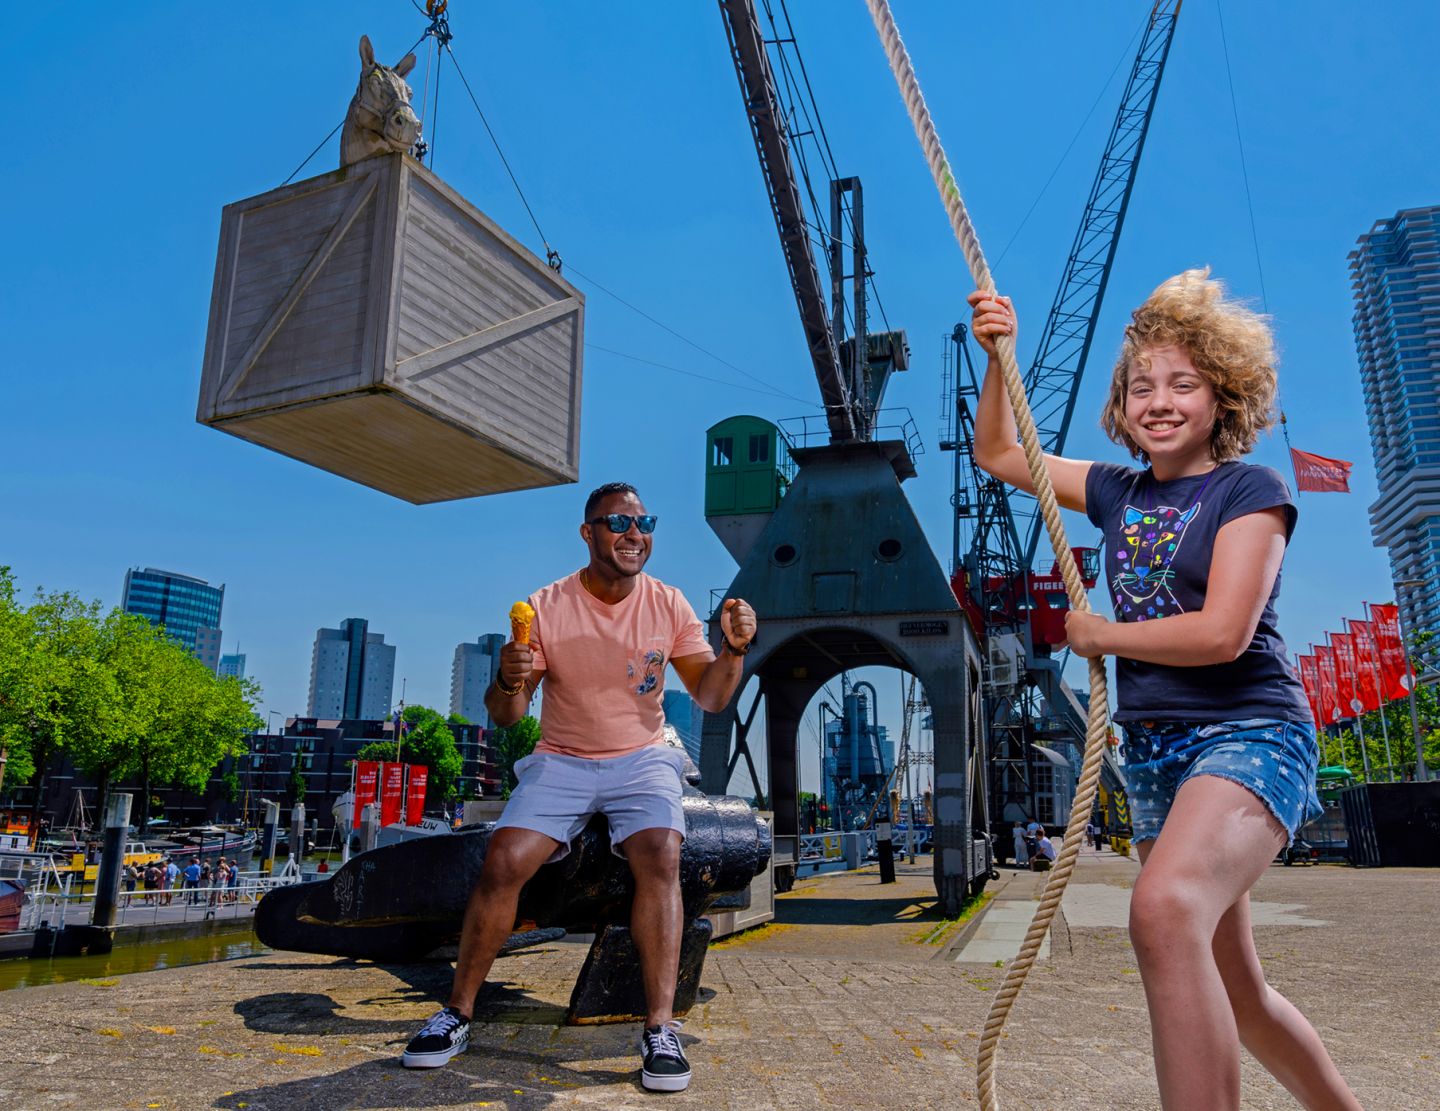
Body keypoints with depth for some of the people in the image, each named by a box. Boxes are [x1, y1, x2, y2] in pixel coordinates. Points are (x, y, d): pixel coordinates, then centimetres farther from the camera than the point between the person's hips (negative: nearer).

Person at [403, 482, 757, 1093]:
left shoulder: (668, 605, -5)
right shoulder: (546, 607, -10)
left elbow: (709, 698, -3)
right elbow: (504, 716, -7)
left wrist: (732, 650, -23)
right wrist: (509, 681, -31)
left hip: (642, 758, 0)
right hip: (561, 761, 0)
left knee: (661, 858, -26)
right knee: (502, 863, -18)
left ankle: (660, 1030, -18)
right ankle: (457, 1013, 2)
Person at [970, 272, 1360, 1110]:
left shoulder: (1251, 491, -6)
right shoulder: (1121, 492, 11)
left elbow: (1222, 634, -18)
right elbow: (999, 454, 19)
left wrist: (1097, 635, -6)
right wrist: (999, 357, 6)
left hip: (1248, 736, -7)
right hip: (1155, 753, 7)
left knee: (1165, 908, -36)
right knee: (1233, 994, 16)